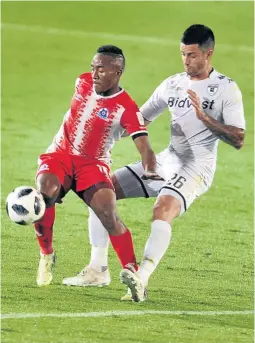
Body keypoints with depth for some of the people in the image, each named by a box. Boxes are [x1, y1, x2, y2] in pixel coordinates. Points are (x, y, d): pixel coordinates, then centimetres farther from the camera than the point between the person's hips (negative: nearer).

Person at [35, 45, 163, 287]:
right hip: (60, 156, 3)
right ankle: (46, 256, -10)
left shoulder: (126, 109, -15)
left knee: (109, 216, -24)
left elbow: (144, 148, -22)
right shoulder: (83, 83, 0)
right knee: (44, 193, -30)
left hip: (93, 165, -3)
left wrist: (150, 171, -43)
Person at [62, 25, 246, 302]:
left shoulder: (226, 89, -7)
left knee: (163, 210, -36)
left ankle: (141, 280, -49)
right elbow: (140, 119, 20)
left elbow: (238, 140, -14)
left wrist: (204, 117, -25)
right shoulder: (173, 84, 12)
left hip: (197, 167, -7)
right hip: (166, 161, 7)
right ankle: (98, 270, 6)